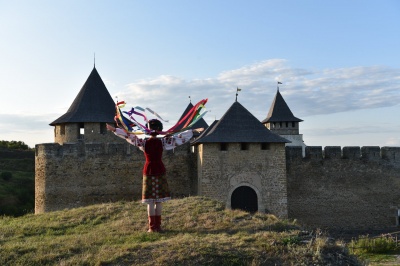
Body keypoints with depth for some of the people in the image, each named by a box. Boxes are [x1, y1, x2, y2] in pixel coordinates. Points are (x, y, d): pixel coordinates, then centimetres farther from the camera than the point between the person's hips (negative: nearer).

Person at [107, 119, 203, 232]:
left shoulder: (144, 142, -5)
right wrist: (194, 131, 5)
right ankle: (158, 226, 10)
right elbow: (179, 137, -1)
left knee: (150, 201, 2)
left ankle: (152, 227, 2)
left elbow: (128, 136, 0)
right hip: (160, 171, 1)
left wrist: (114, 129, 8)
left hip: (149, 171, -1)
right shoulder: (163, 141, -3)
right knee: (159, 200, 7)